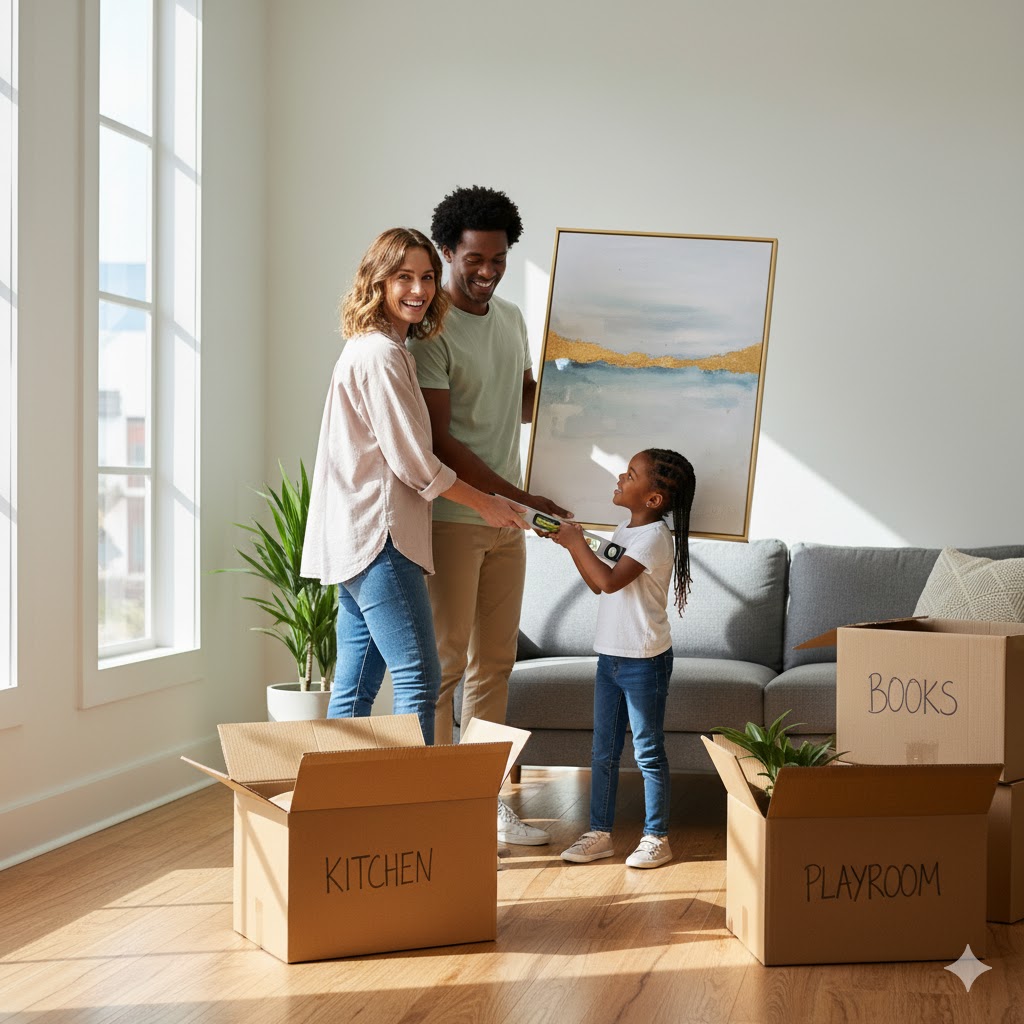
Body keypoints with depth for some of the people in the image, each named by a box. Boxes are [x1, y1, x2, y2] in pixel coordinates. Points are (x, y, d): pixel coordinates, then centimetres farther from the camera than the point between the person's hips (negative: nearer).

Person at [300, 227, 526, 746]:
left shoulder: (375, 349, 20)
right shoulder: (380, 354, -12)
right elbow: (412, 461, -13)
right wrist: (485, 504, -2)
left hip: (359, 541, 10)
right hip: (377, 536, -10)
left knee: (354, 687, 10)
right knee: (418, 679, -11)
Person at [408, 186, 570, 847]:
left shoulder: (512, 318, 13)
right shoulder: (431, 330, -12)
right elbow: (439, 440, -17)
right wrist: (521, 496, -20)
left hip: (506, 518, 8)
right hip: (452, 516, -8)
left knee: (495, 661, 10)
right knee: (445, 660, -4)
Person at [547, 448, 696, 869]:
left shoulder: (654, 536, -17)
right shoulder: (623, 531, 11)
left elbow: (610, 580, -26)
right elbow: (597, 584, 16)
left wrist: (576, 542, -15)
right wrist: (573, 541, 4)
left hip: (644, 660, -9)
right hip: (610, 656, 9)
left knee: (648, 752, 1)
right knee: (603, 751, 12)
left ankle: (656, 837, 11)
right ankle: (600, 833, 21)